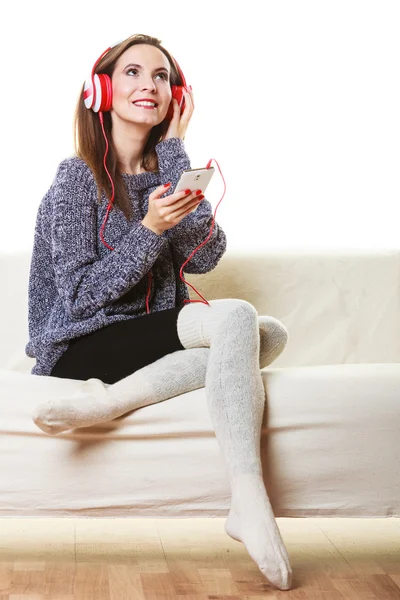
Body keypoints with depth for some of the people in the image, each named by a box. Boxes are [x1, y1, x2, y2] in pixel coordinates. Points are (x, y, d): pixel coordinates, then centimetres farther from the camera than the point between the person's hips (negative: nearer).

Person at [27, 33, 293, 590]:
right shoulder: (78, 177, -4)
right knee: (237, 318, -28)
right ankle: (248, 504, -39)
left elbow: (206, 256, -6)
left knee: (268, 335, -21)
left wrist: (174, 150, -4)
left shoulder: (165, 171, 13)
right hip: (83, 347, -6)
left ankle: (106, 400, -31)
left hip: (152, 338, 6)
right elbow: (81, 296, -11)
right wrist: (148, 230, -22)